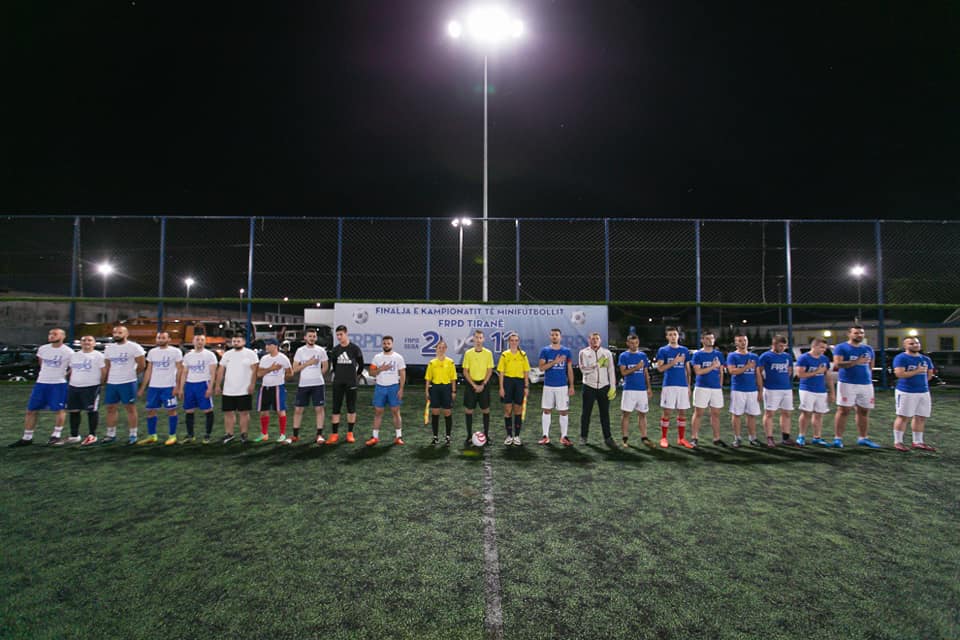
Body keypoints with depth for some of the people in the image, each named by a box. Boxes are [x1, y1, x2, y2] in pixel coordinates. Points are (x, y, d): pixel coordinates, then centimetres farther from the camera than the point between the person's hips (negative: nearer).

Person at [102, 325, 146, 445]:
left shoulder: (134, 347, -8)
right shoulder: (109, 348, 10)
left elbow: (142, 365, -7)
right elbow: (107, 366, 17)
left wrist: (132, 375, 3)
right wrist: (106, 381, 11)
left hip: (128, 383, -6)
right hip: (111, 383, 6)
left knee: (130, 408, 1)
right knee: (111, 408, 10)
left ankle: (133, 435, 7)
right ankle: (111, 435, 19)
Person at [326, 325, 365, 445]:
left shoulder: (355, 349, -4)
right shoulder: (335, 350, 5)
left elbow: (361, 365, 5)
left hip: (351, 383, -2)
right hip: (338, 382, 3)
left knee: (351, 408, 4)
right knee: (336, 408, 1)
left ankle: (350, 433, 13)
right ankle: (334, 434, 6)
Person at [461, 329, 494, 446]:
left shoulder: (488, 353, -1)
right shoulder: (468, 353, 0)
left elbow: (490, 370, 0)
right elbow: (465, 371, -1)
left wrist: (483, 385, -10)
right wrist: (474, 385, -10)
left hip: (484, 384, 0)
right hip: (471, 384, 0)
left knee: (485, 410, 5)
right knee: (468, 410, 1)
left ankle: (486, 434, 16)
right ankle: (469, 436, 11)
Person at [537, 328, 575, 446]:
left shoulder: (566, 351, 4)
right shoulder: (545, 350, 2)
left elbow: (570, 370, 6)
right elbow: (541, 367, -6)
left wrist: (571, 386, 0)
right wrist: (554, 362, -18)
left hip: (563, 386, 0)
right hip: (548, 386, 0)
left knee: (564, 411, 2)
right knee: (546, 411, 5)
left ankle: (564, 437, 10)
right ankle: (546, 436, 13)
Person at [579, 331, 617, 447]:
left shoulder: (607, 352, 5)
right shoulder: (583, 352, -1)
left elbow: (611, 370, 4)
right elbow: (583, 369, -11)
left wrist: (613, 387, -1)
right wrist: (597, 365, -18)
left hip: (604, 387, 1)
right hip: (589, 387, -1)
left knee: (605, 413, 6)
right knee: (586, 413, 6)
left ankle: (607, 437, 14)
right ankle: (583, 437, 17)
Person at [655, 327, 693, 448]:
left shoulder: (684, 350, 12)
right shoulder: (663, 350, 1)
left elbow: (687, 369, 15)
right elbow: (660, 368, -6)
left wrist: (689, 386, 10)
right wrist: (674, 362, -14)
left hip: (683, 385, 4)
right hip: (669, 385, -3)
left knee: (682, 412, 7)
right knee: (667, 412, -1)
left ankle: (681, 438, 16)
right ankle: (663, 438, 8)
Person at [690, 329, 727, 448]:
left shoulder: (718, 354, 12)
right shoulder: (697, 354, 0)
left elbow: (721, 372, 14)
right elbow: (698, 371, -9)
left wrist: (720, 386, 7)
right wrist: (713, 366, -10)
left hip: (716, 388, 4)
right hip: (702, 387, -4)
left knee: (716, 414, 8)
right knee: (698, 413, -1)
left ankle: (717, 438, 16)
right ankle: (695, 438, 5)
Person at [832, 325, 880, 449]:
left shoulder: (868, 349, 16)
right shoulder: (841, 348, -3)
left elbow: (870, 366, 24)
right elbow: (837, 364, -15)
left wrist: (869, 378, 13)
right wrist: (856, 362, -20)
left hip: (866, 385, 6)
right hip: (847, 384, -6)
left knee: (864, 411, 10)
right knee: (843, 410, -6)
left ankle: (862, 438, 21)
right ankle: (838, 438, -3)